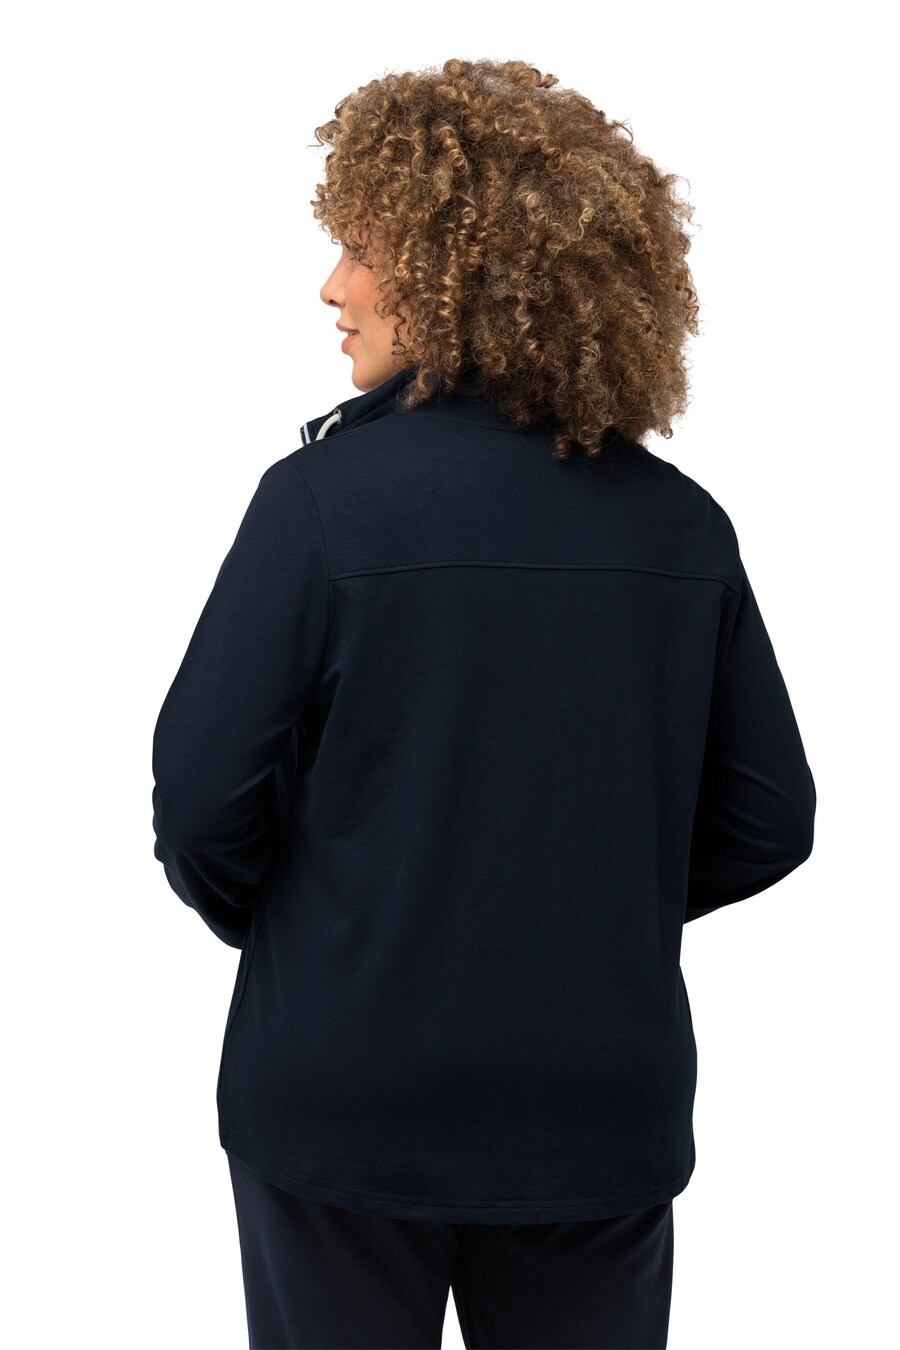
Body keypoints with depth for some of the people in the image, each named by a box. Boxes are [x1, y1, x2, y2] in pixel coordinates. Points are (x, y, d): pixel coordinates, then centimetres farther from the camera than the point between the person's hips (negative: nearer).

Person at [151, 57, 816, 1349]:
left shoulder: (322, 500, -15)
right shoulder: (684, 525, -3)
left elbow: (206, 802, -14)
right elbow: (766, 821, 2)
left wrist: (270, 925, 6)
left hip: (348, 1104, -3)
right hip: (606, 1115, 3)